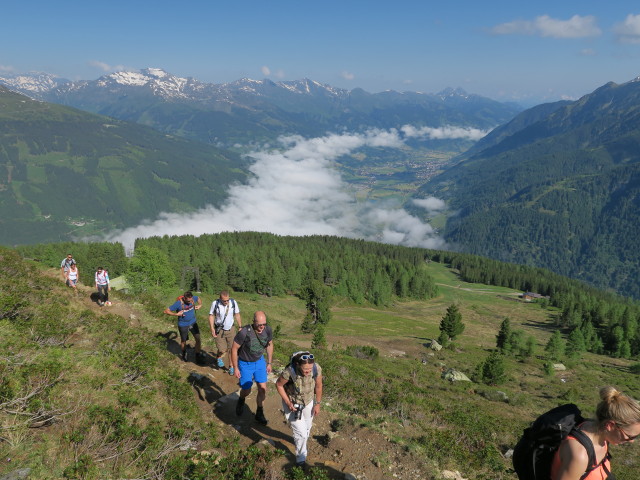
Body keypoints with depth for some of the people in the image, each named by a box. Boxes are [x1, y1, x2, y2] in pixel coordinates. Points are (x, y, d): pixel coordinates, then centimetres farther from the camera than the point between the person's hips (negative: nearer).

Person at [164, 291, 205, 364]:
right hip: (183, 325, -3)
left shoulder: (193, 298, -15)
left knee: (198, 339, -4)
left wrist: (200, 305, -4)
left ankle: (198, 356, 10)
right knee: (183, 341, 16)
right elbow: (166, 311, -21)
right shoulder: (178, 303, -27)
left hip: (193, 322, 3)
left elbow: (198, 298, 12)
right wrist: (176, 314, -27)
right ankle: (183, 354, 46)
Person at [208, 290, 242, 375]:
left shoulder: (233, 302, -11)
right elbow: (211, 316, -5)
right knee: (222, 350, -4)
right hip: (220, 330, -2)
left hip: (231, 329, 2)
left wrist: (240, 327, 5)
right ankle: (218, 357, 32)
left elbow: (237, 315, 3)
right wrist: (212, 329, -12)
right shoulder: (215, 303, -16)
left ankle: (231, 366, 24)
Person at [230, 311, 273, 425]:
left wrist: (269, 363, 7)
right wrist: (235, 368, -13)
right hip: (245, 364, -3)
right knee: (247, 390, 6)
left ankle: (259, 413, 25)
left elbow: (270, 345, 2)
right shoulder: (244, 333, -32)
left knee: (263, 388, 3)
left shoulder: (268, 330, -18)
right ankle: (241, 400, 43)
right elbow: (234, 349, -19)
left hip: (259, 361, 4)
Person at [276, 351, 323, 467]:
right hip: (292, 403, -3)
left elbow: (318, 386, -10)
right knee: (301, 432, -4)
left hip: (308, 401, 4)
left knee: (307, 427, 25)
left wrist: (317, 404, 0)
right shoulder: (289, 372, -39)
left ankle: (301, 441, 58)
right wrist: (288, 403, -19)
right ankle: (301, 460, 21)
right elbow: (278, 384, -18)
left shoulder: (317, 369, -31)